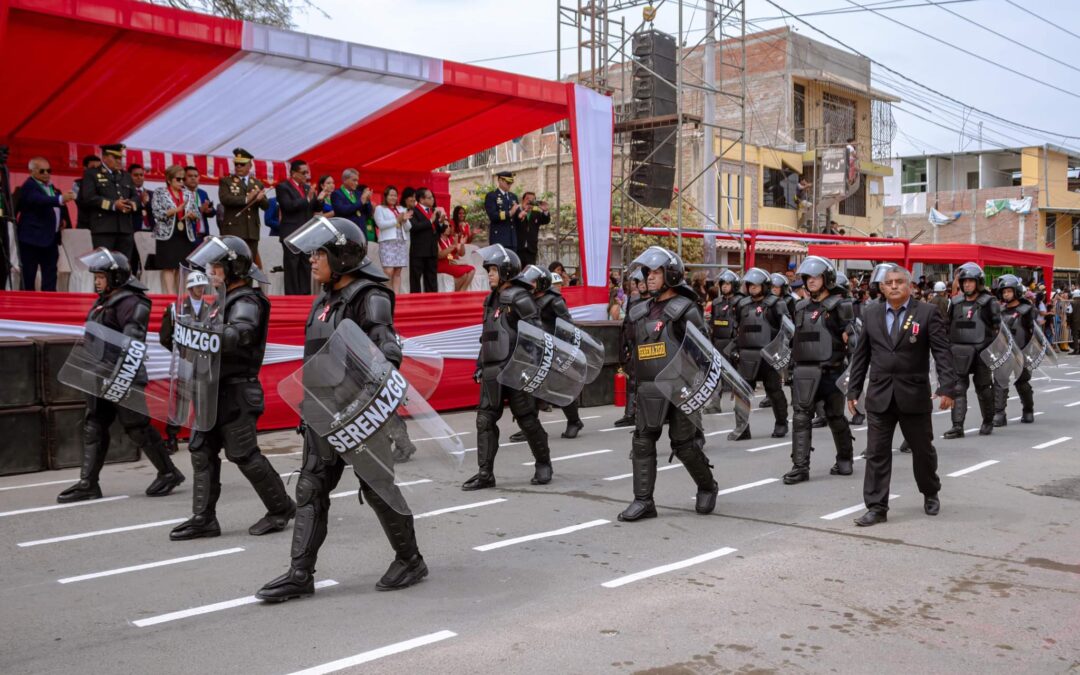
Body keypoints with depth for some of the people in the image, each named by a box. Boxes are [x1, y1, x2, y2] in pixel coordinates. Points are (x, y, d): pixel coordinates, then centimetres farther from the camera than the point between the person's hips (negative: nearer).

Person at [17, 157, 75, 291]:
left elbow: (56, 206, 32)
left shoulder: (51, 186, 15)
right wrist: (60, 199, -47)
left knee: (50, 274, 8)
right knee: (29, 275, -5)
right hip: (33, 238, -8)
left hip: (50, 238, 8)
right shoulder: (29, 186, -10)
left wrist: (61, 217, 12)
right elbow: (39, 200, -32)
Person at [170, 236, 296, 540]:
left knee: (244, 454, -3)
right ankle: (203, 518, 12)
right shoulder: (231, 298, 16)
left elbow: (237, 335, -33)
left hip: (236, 391, -10)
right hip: (218, 389, 10)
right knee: (202, 450, 8)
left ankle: (281, 508, 12)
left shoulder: (246, 302, -14)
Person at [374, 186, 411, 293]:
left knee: (398, 272, 1)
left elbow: (408, 227, 17)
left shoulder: (401, 209, 21)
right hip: (387, 242, -5)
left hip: (402, 242, 5)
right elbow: (381, 224, -9)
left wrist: (405, 220, -4)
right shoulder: (380, 208, 6)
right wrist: (397, 220, -9)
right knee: (388, 271, -15)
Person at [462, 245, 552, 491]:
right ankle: (485, 473, 4)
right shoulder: (492, 300, 16)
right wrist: (480, 367, 19)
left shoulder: (519, 298, -9)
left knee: (526, 419, 3)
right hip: (492, 371, 8)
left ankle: (544, 464, 21)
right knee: (485, 420, 1)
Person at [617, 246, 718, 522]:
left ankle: (708, 487, 26)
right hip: (648, 390, 6)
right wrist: (634, 386, 18)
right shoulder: (641, 312, 14)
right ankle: (643, 501, 5)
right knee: (642, 444, 0)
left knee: (685, 445, 3)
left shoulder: (685, 310, -5)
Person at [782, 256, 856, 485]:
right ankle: (800, 467, -4)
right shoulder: (801, 307, 14)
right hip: (804, 372, 4)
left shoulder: (839, 306, -4)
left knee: (835, 417, 10)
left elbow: (851, 338, -10)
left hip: (830, 371, -4)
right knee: (800, 418, -5)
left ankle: (845, 459, 29)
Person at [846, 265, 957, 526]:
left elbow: (942, 352, -7)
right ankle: (876, 507, 6)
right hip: (879, 396, 2)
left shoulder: (927, 313, -3)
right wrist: (853, 390, 7)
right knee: (877, 453, 0)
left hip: (915, 395, -2)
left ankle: (930, 493, 38)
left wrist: (946, 387, -16)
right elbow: (861, 355, 9)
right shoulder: (871, 314, 7)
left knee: (923, 449, 14)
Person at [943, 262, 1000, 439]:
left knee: (983, 389, 9)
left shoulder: (988, 303, -2)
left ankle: (988, 422, 27)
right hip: (959, 353, 3)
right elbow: (949, 327, 16)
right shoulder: (956, 303, 10)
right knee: (958, 388, -4)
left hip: (981, 352, -3)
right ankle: (957, 426, -5)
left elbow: (997, 328, -1)